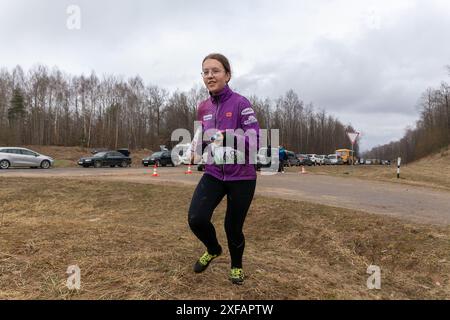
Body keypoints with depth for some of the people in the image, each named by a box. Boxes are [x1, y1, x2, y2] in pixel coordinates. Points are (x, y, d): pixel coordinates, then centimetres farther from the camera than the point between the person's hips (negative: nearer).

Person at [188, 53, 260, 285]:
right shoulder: (203, 108, 5)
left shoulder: (240, 103, -12)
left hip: (241, 177, -4)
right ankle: (213, 250, 23)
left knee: (233, 227, 8)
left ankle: (236, 265, 41)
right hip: (214, 174, 4)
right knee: (196, 218, -13)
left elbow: (254, 141, -17)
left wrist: (227, 137, -31)